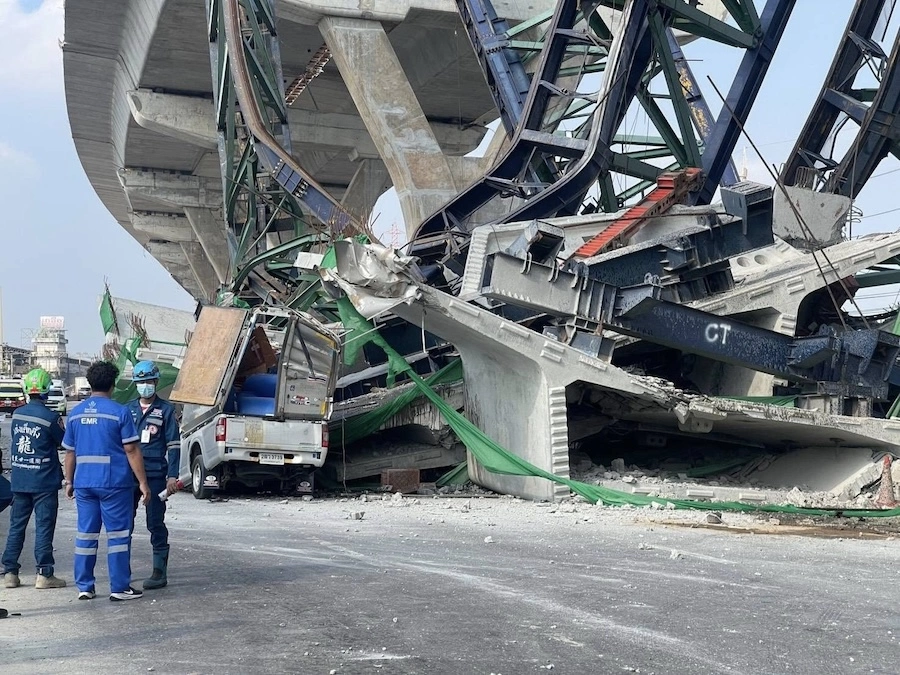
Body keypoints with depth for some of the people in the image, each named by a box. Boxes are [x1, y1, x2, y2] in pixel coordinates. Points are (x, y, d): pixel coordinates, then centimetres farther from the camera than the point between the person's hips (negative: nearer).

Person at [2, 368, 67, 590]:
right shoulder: (50, 417, -14)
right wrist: (61, 424, 14)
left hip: (19, 480, 5)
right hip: (44, 482, -5)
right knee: (44, 527, 0)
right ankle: (44, 574, 1)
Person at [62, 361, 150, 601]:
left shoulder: (75, 413, 7)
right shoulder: (119, 412, -9)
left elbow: (70, 452, 12)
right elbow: (132, 450, -10)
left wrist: (69, 481, 23)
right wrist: (143, 482, -6)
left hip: (84, 482, 5)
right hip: (114, 483, -5)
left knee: (86, 534, 10)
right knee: (118, 534, 2)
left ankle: (84, 587, 14)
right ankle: (119, 588, 3)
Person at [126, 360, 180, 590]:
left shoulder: (165, 409, 2)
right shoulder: (128, 409, 12)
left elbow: (173, 445, -1)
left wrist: (172, 476, -9)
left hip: (155, 475, -4)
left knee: (156, 523, -2)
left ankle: (160, 571, 3)